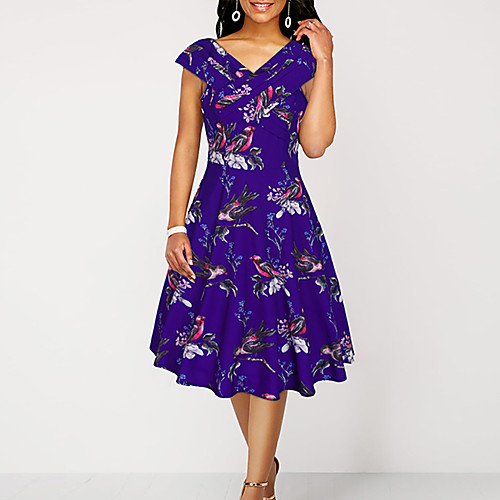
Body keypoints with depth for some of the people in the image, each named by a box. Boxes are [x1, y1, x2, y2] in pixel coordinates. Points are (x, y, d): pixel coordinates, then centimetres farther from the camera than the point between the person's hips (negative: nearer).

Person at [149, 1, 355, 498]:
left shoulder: (304, 58, 5)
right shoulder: (203, 57, 7)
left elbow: (316, 143, -8)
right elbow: (186, 145, 5)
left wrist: (324, 62, -6)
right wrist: (176, 227, 0)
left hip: (284, 223, -1)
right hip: (217, 219, 2)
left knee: (270, 350, 0)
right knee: (228, 342, 9)